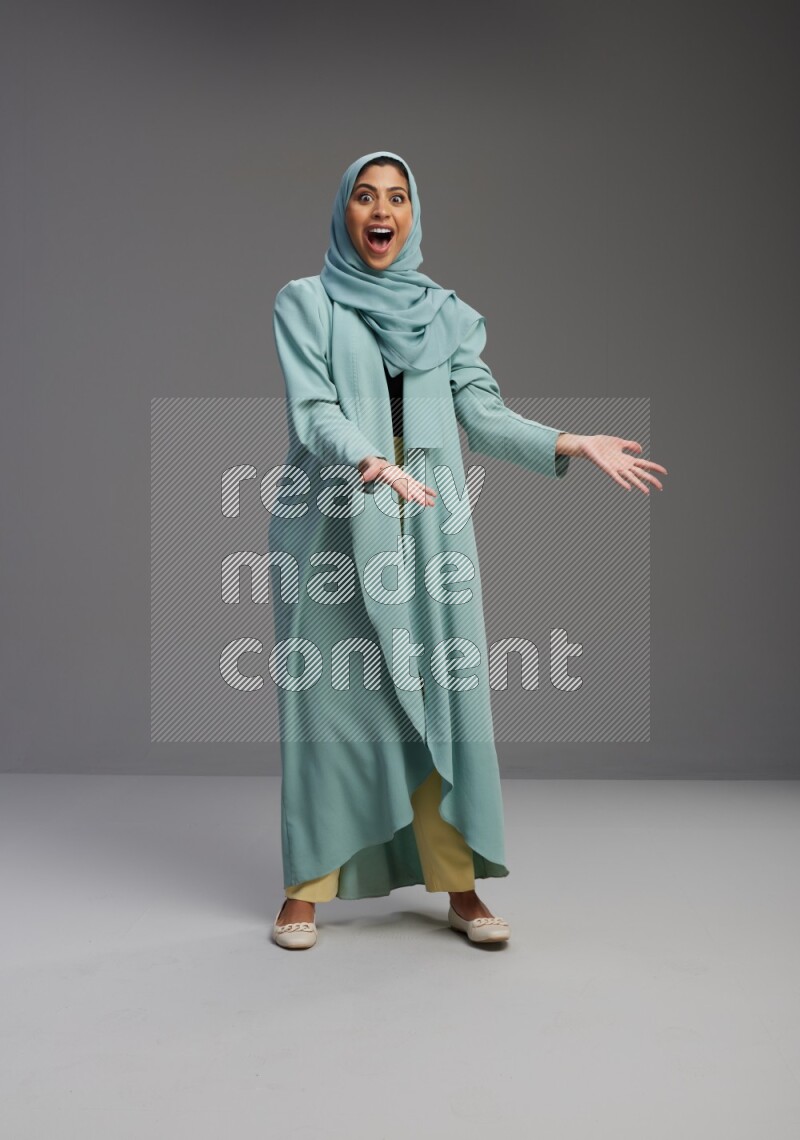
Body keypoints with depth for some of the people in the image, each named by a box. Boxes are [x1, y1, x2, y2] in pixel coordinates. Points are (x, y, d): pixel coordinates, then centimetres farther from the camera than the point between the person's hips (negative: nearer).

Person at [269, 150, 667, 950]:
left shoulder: (446, 313, 14)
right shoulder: (305, 302, 5)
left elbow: (482, 414, 5)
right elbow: (312, 409, -9)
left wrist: (569, 444, -10)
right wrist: (368, 463, -28)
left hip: (428, 528, 2)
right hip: (333, 527, -2)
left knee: (439, 697, 0)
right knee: (327, 698, -1)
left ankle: (459, 887, 9)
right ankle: (306, 889, 10)